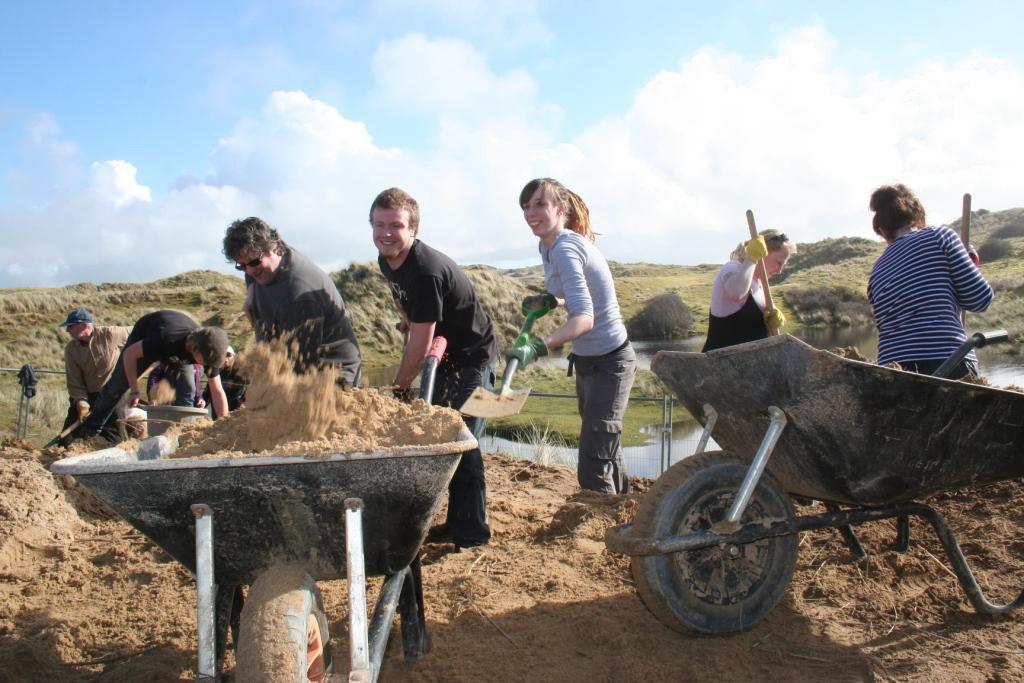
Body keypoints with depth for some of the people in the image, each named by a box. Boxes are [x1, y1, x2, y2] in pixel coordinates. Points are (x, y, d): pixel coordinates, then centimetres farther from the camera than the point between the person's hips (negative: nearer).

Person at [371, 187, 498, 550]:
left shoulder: (427, 271, -30)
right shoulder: (386, 260, -1)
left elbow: (420, 343, -24)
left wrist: (399, 388, -12)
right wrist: (435, 340, -5)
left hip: (472, 359, -9)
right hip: (443, 355, 9)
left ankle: (472, 531, 7)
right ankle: (457, 521, 25)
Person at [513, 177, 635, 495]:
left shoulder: (565, 249, -26)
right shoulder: (547, 246, 3)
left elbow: (584, 318, -39)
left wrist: (537, 347, -51)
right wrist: (550, 301, -1)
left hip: (609, 363, -10)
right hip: (586, 361, 10)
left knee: (593, 471, -10)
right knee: (605, 449, 25)